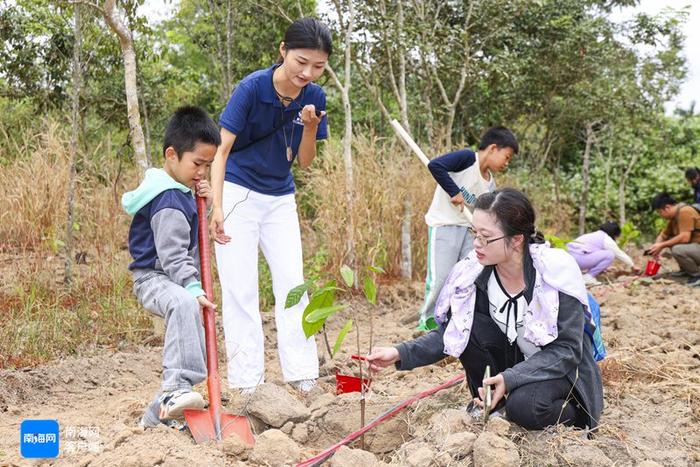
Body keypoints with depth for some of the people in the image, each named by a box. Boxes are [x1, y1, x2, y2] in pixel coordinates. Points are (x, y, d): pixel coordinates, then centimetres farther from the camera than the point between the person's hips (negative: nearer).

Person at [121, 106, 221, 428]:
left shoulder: (180, 192, 13)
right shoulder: (169, 201, -19)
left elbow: (192, 231, 23)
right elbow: (172, 255, -25)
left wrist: (204, 203, 5)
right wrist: (194, 289, -35)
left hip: (173, 281, 11)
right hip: (154, 279, -11)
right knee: (185, 304, -41)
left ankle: (158, 415, 25)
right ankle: (176, 386, -48)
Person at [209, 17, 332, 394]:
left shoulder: (314, 97, -6)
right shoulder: (252, 87, -19)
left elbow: (304, 162, 0)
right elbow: (221, 149, -20)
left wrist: (311, 127, -20)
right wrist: (216, 207, -31)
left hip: (281, 199, 5)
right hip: (238, 192, -5)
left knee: (292, 284, 4)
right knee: (240, 290, -4)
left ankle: (302, 375, 10)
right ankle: (245, 380, 3)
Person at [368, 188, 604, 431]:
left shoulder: (556, 270, -26)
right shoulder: (473, 272, -14)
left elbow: (567, 349, -24)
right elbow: (450, 332, -7)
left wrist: (509, 379, -36)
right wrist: (401, 353, -23)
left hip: (562, 369, -4)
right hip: (514, 361, 4)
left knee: (525, 406, -33)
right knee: (470, 325, -22)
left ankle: (574, 413, 0)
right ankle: (487, 404, -1)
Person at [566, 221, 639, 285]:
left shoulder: (595, 234, 30)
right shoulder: (607, 239, 4)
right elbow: (619, 254, 15)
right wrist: (633, 266, 30)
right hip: (578, 258, -9)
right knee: (610, 255, -6)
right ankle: (588, 277, -8)